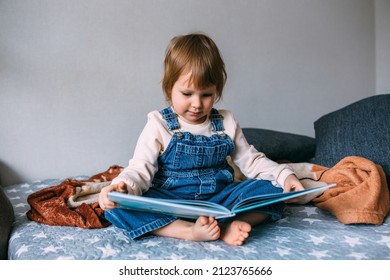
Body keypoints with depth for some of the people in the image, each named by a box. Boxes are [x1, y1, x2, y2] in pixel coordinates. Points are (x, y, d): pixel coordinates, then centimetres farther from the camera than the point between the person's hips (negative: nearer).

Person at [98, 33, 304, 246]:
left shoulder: (226, 123, 7)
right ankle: (190, 231, -35)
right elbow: (140, 169, -11)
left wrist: (284, 176, -3)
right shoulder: (159, 124, -3)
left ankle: (227, 226, -34)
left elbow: (252, 161, 13)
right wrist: (122, 186, -34)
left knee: (273, 190, -15)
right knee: (117, 208, -28)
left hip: (219, 198, 3)